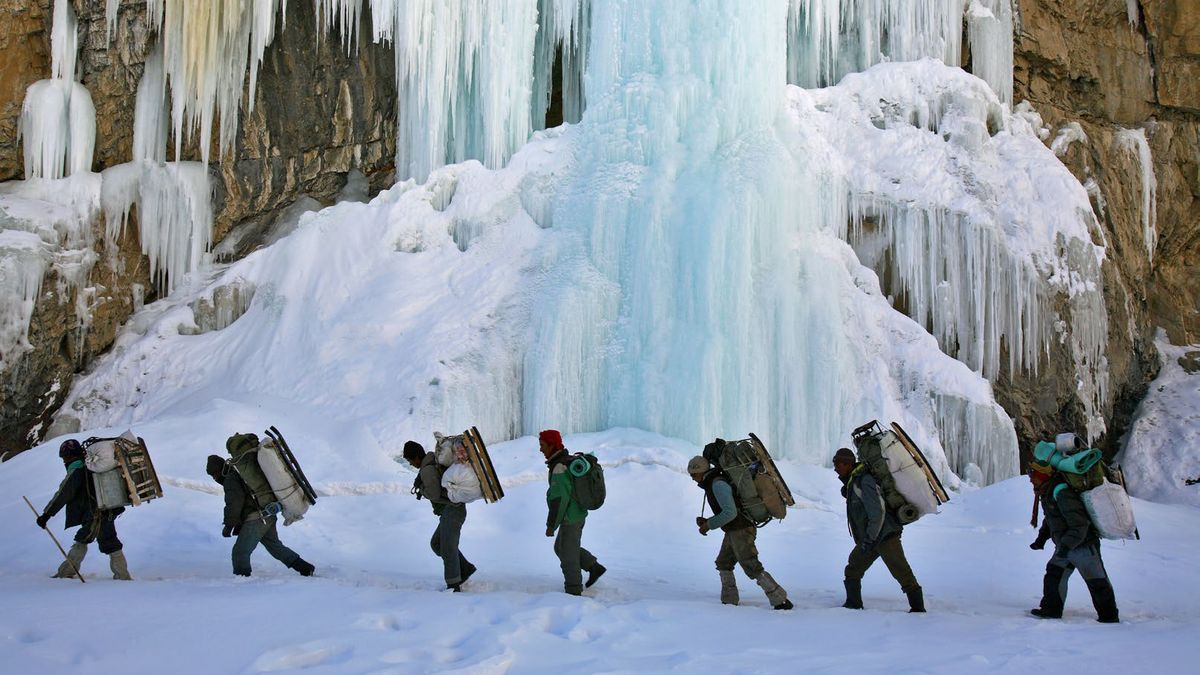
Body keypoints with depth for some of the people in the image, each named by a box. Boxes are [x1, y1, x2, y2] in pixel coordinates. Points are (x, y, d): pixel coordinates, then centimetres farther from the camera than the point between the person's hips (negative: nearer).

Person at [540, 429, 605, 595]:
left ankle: (573, 592, 13)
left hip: (570, 518, -9)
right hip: (577, 514, 9)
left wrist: (551, 525, -20)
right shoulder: (568, 461, 7)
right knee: (560, 548, 22)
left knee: (568, 555, 3)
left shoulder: (560, 467, -24)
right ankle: (595, 567, 23)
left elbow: (558, 499, -27)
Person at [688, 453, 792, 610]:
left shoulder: (718, 484, -18)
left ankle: (780, 601, -12)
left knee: (752, 568, -13)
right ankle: (729, 601, 22)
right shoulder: (712, 484, 16)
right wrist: (706, 521, 10)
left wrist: (709, 525, -18)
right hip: (733, 531, 11)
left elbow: (730, 513, -28)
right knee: (723, 564, 18)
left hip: (741, 531, -11)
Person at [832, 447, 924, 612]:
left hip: (885, 535, -11)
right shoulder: (852, 482, 12)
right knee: (852, 570, 14)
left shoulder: (864, 481, -19)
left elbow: (878, 511, -25)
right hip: (869, 537, 11)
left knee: (902, 572, -9)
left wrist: (869, 539, -22)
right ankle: (853, 604, 21)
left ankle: (918, 607, -5)